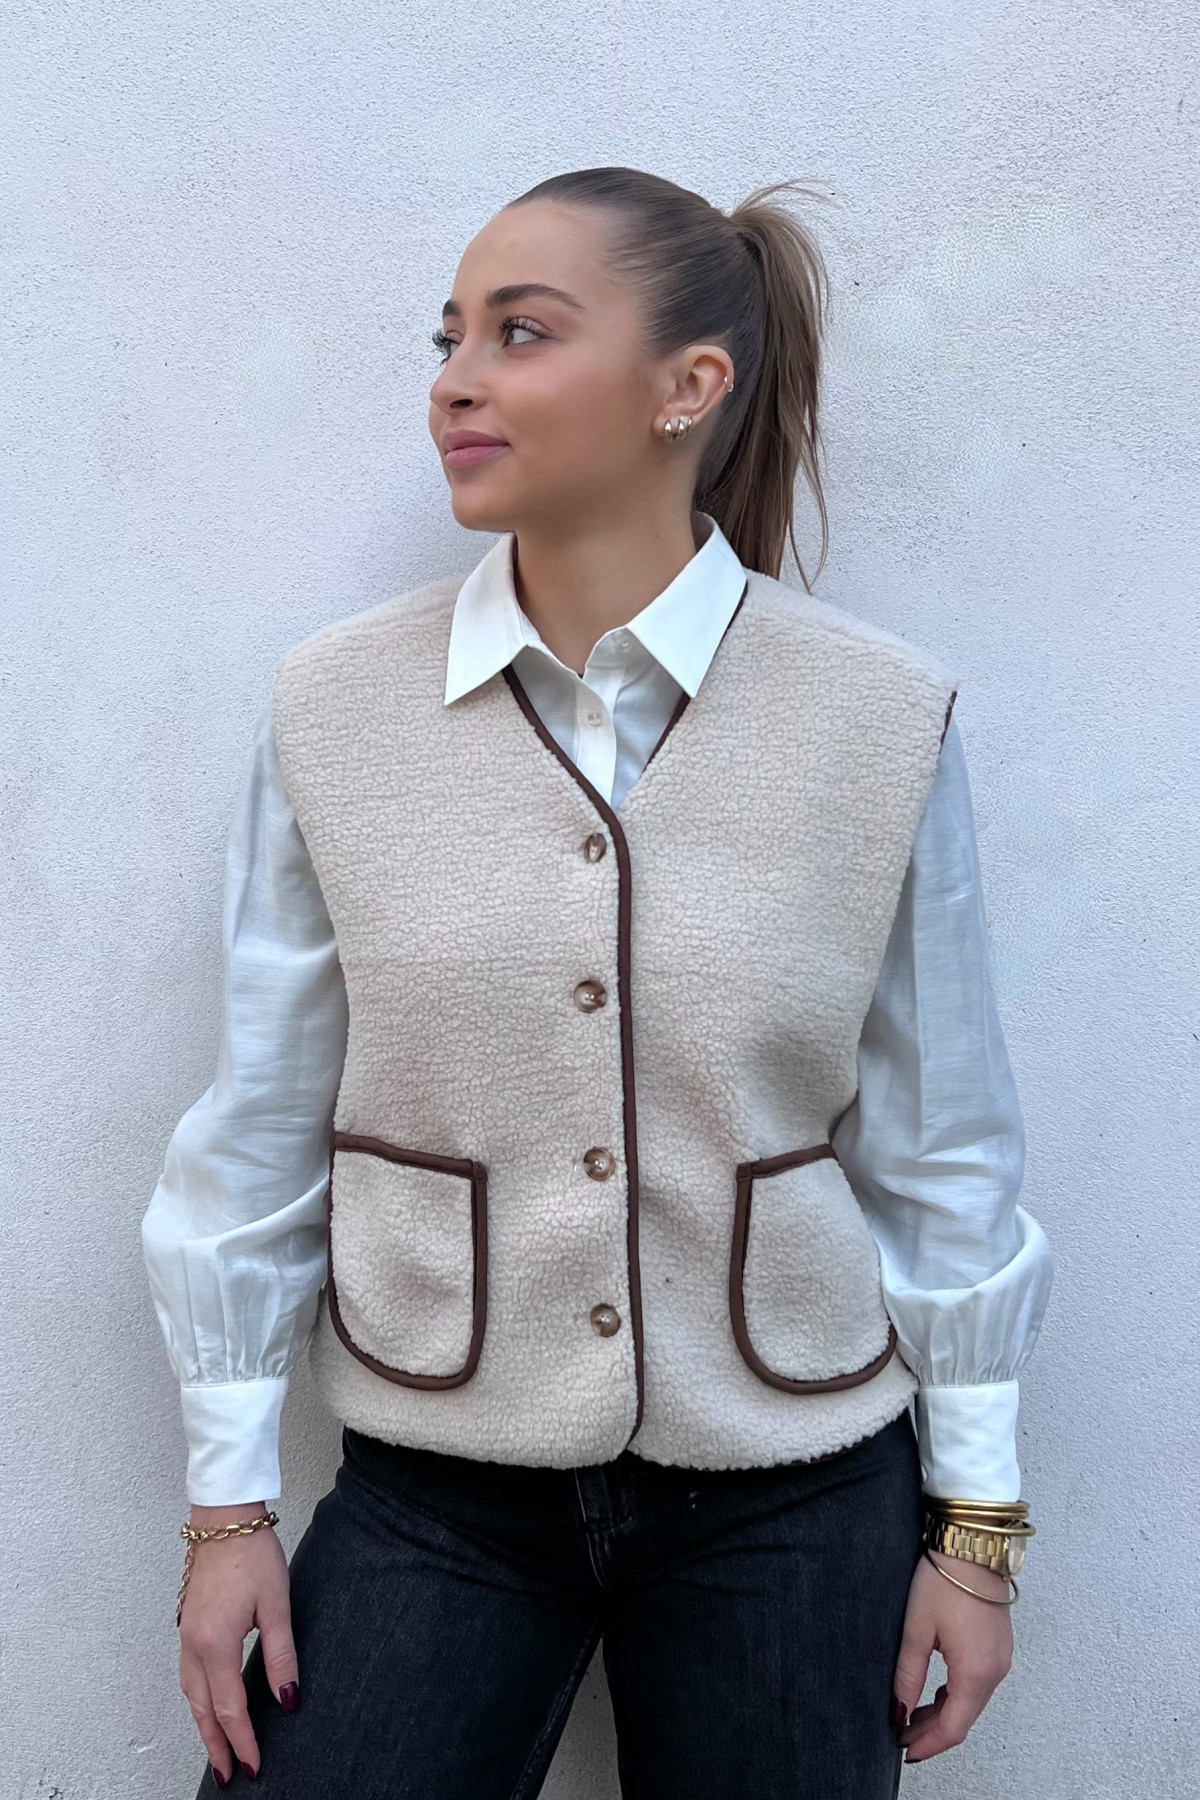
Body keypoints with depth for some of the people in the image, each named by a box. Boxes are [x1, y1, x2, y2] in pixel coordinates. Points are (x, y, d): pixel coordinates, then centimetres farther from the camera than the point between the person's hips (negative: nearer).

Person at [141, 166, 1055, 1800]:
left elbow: (938, 1147, -2)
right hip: (436, 1494, 1)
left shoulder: (881, 718, -8)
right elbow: (261, 1129, -1)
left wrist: (977, 1517, 3)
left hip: (790, 1504, 0)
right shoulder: (335, 710, -6)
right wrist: (229, 1503, 2)